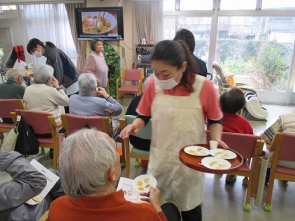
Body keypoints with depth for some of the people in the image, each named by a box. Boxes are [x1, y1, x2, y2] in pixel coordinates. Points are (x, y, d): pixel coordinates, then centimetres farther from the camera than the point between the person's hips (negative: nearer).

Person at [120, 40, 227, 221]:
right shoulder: (153, 84, -10)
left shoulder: (204, 87, -16)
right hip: (159, 158, 2)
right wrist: (135, 125, -19)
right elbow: (144, 116, 2)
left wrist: (216, 139, -20)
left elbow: (215, 120, -2)